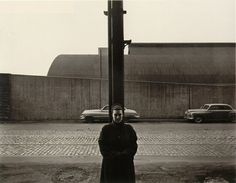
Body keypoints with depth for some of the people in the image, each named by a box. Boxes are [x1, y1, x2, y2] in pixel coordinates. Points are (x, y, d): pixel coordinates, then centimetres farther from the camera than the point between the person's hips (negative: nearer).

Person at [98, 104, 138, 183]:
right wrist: (115, 155, -15)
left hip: (126, 165, 1)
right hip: (110, 165, -1)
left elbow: (133, 146, -1)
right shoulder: (106, 129, -1)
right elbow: (103, 148, -5)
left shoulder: (129, 129, 3)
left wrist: (123, 154, -15)